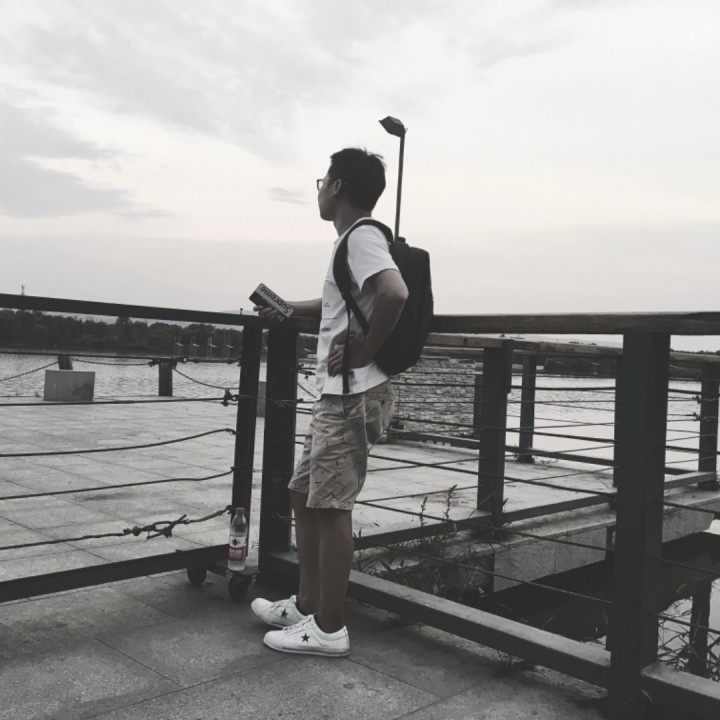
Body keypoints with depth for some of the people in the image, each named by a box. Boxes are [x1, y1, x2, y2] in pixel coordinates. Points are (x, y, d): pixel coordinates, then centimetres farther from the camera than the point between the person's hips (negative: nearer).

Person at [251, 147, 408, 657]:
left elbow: (394, 293, -32)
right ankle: (307, 606, 27)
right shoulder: (357, 238, 19)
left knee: (331, 506, -4)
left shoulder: (361, 235, -13)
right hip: (339, 395, 10)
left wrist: (364, 351, -21)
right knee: (305, 495, 16)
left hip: (353, 396, -10)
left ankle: (329, 628, 8)